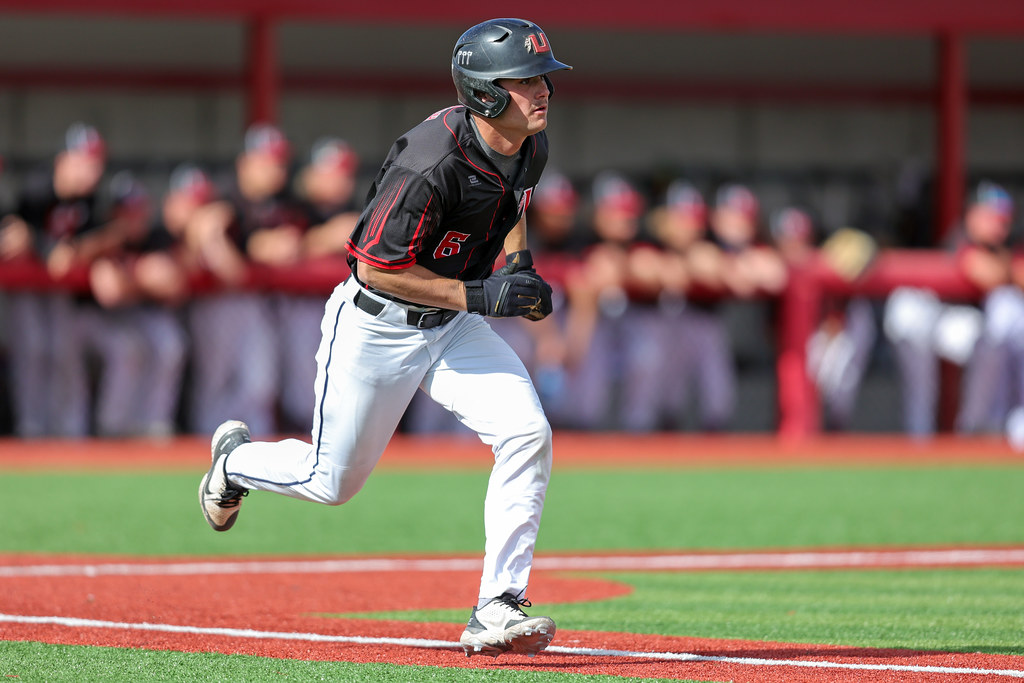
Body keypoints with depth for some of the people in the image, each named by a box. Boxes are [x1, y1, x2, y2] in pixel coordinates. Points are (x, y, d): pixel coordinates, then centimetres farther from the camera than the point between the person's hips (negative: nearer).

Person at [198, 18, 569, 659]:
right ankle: (238, 458, 43)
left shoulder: (530, 147, -6)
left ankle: (496, 611, -13)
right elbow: (377, 266, -27)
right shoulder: (430, 161, -32)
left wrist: (518, 260, -2)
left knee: (528, 436, -16)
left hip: (456, 327, 6)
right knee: (333, 480, 8)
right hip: (377, 323, -6)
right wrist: (480, 294, -28)